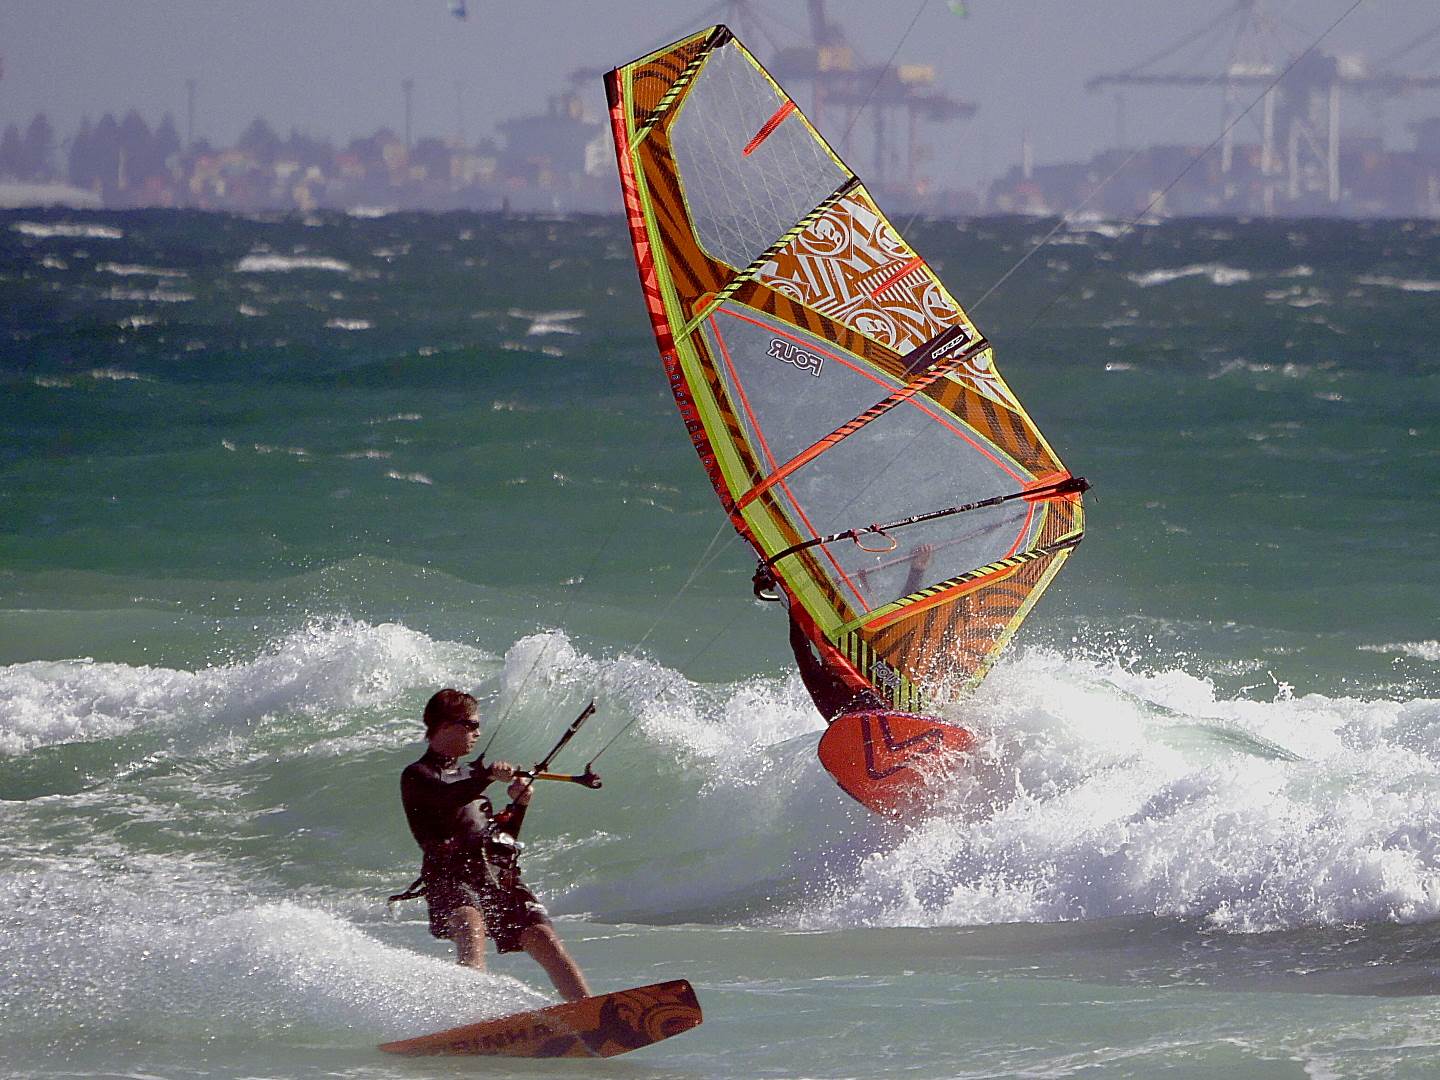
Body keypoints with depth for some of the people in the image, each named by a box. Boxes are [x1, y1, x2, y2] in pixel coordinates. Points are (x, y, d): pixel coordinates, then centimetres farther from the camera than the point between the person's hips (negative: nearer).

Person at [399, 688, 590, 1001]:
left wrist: (518, 805, 16)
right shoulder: (417, 776, 8)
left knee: (543, 939, -13)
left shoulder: (470, 775, 31)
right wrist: (488, 777, -33)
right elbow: (448, 798, -16)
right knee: (471, 925, -36)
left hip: (499, 876, 7)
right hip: (452, 875, -7)